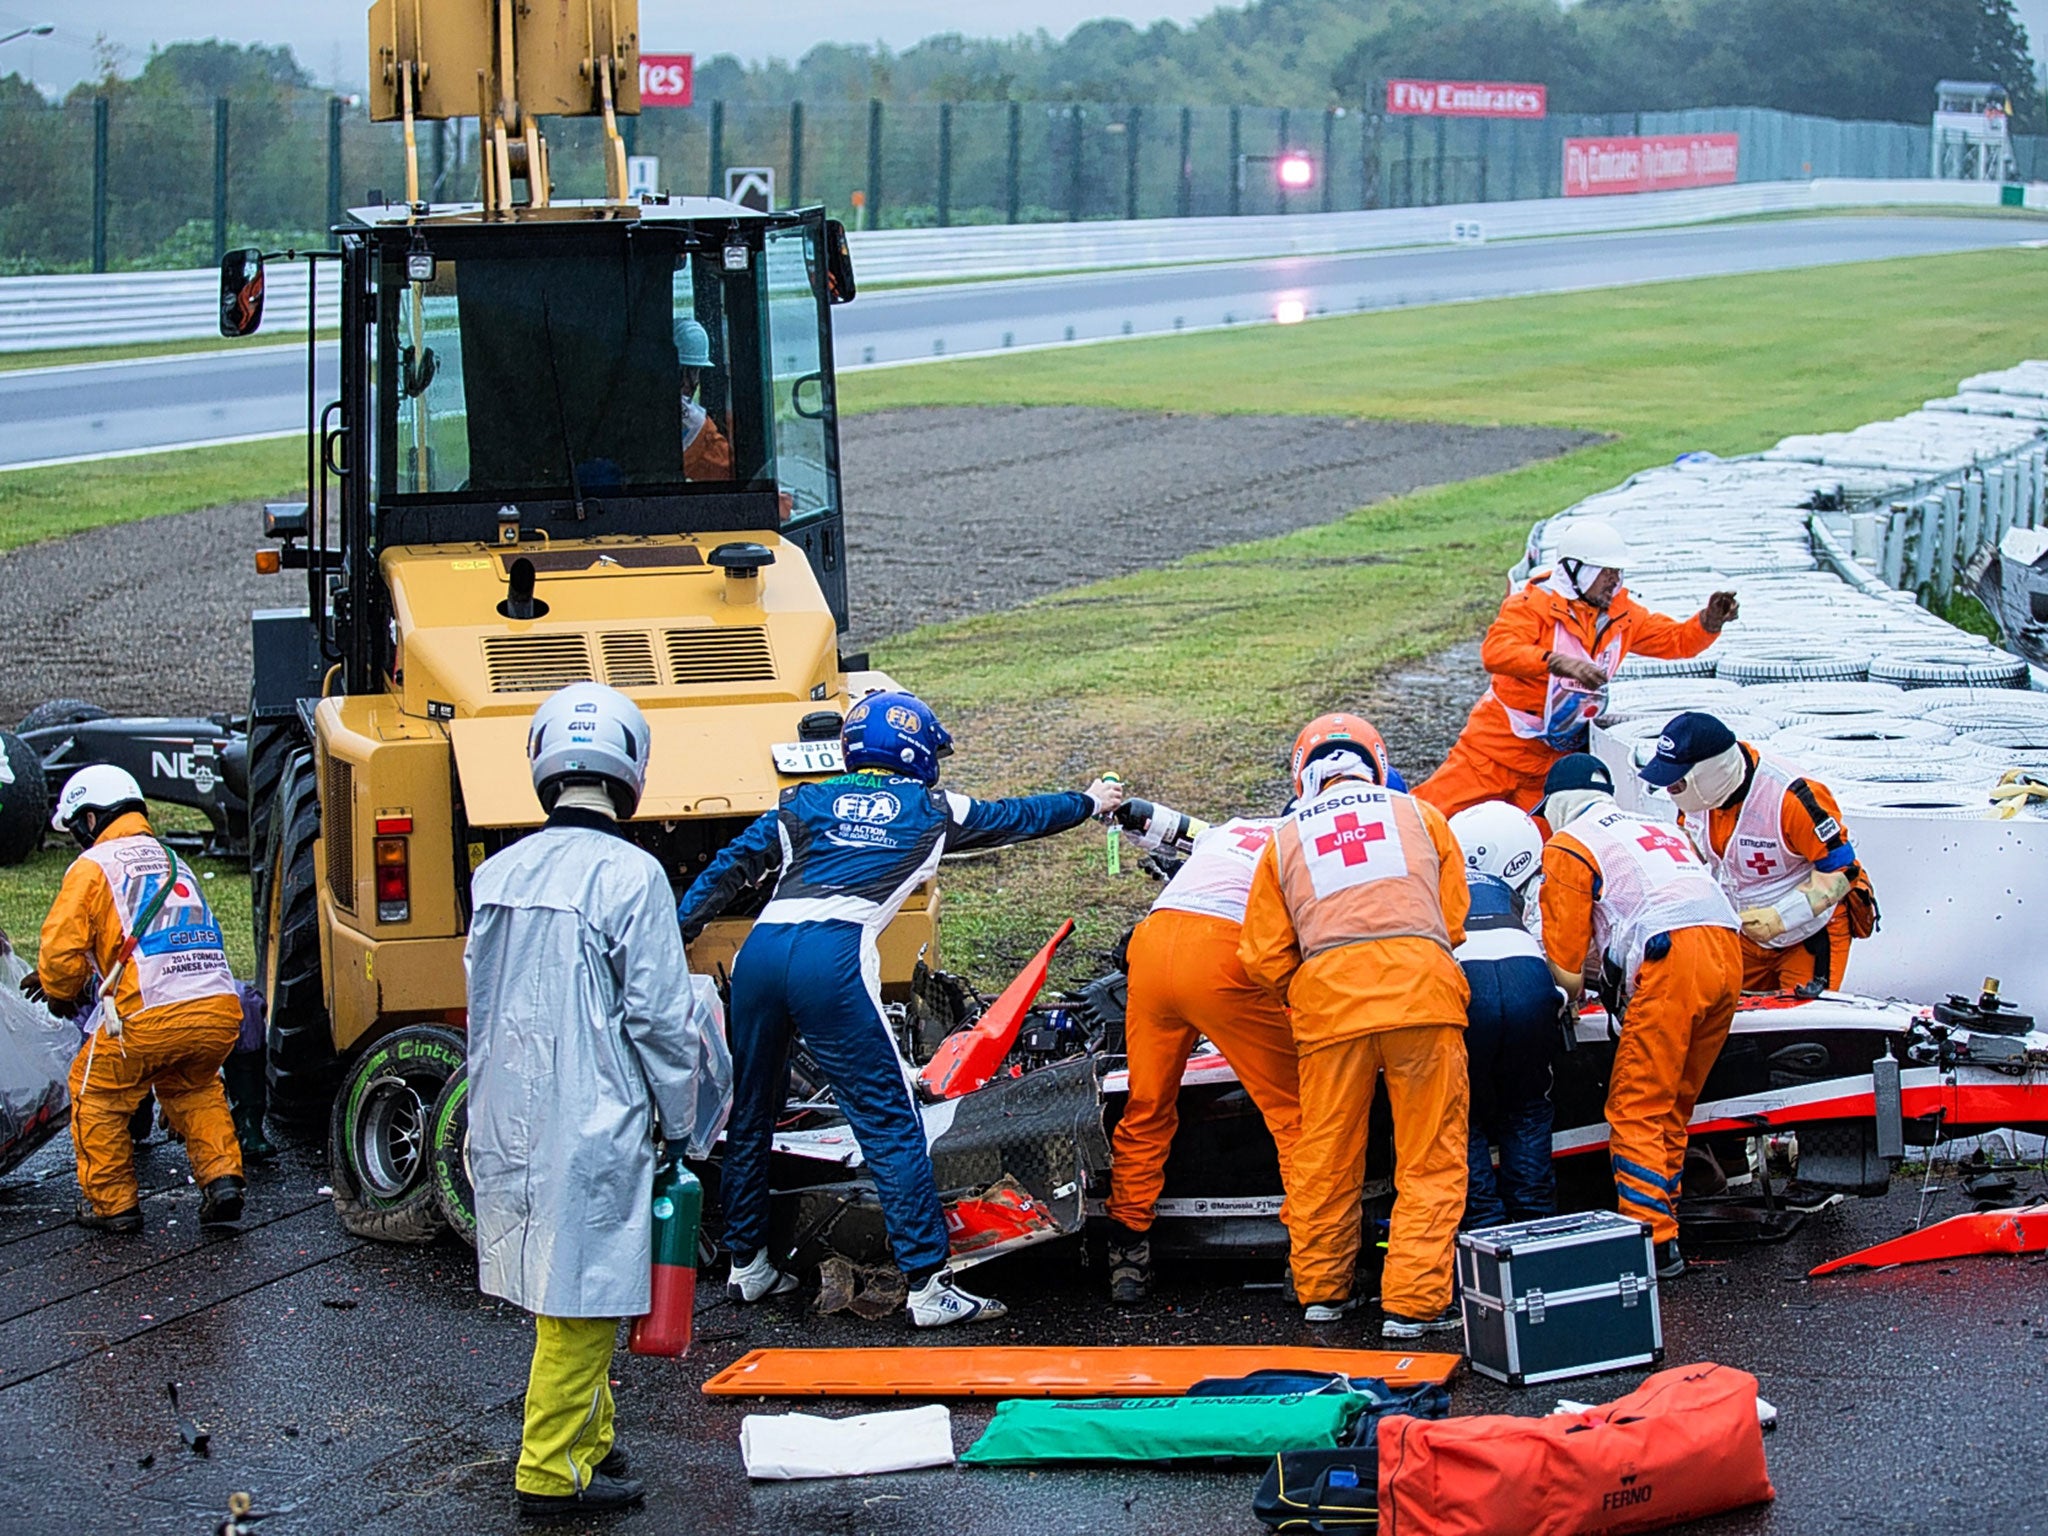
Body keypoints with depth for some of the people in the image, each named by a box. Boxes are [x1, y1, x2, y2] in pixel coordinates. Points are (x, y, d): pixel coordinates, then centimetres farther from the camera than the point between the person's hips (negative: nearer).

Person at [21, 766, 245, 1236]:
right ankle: (222, 1179, 18)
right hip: (221, 1012, 6)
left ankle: (113, 1203, 22)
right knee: (192, 1089, 34)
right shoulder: (174, 861, 28)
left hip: (152, 1016, -6)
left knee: (96, 1094, 19)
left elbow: (62, 947, -1)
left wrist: (60, 992, 20)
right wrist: (73, 974, 42)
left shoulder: (93, 866, 6)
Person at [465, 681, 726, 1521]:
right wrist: (680, 1120, 1)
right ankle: (552, 1473, 6)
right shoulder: (630, 876, -14)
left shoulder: (498, 873, 6)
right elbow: (659, 1019, -12)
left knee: (559, 1287, 19)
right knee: (579, 1299, 1)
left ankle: (590, 1441, 30)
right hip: (592, 1125, -7)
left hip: (511, 1125, 7)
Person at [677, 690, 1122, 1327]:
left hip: (760, 950, 4)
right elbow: (1016, 817, 36)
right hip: (833, 958, -4)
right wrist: (1089, 802, 53)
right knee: (890, 1124, -2)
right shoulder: (931, 810, 20)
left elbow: (730, 867, 17)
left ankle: (747, 1264, 29)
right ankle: (928, 1285, -4)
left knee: (749, 1113, 19)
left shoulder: (806, 802, 24)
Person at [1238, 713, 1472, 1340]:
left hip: (1328, 990, 1)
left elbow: (1264, 959, 14)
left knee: (1325, 1154, 14)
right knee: (1430, 1158, 4)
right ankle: (1413, 1300, -1)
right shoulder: (1419, 814, 20)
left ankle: (1323, 1289, 25)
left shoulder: (1286, 839, 19)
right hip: (1422, 983, -1)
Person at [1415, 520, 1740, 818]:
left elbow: (1676, 639, 11)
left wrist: (1709, 622, -11)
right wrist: (1560, 663, -45)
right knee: (1436, 810, -7)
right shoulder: (1534, 604, -16)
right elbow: (1495, 652, -32)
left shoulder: (1620, 612, 5)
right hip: (1498, 744, -6)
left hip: (1554, 758, 6)